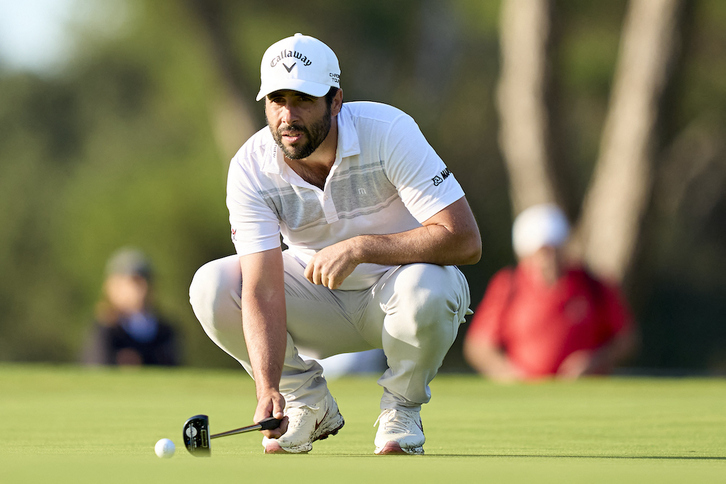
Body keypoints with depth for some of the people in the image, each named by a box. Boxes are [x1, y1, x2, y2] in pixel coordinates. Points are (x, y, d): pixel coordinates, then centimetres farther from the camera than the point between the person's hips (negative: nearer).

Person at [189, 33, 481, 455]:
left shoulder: (388, 131, -26)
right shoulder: (251, 168, -19)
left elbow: (465, 240, -30)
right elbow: (262, 290, -25)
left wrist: (360, 246, -36)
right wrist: (268, 391, -40)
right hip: (319, 297, 3)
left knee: (425, 289, -38)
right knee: (211, 286, -20)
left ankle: (402, 409, -6)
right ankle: (309, 404, 2)